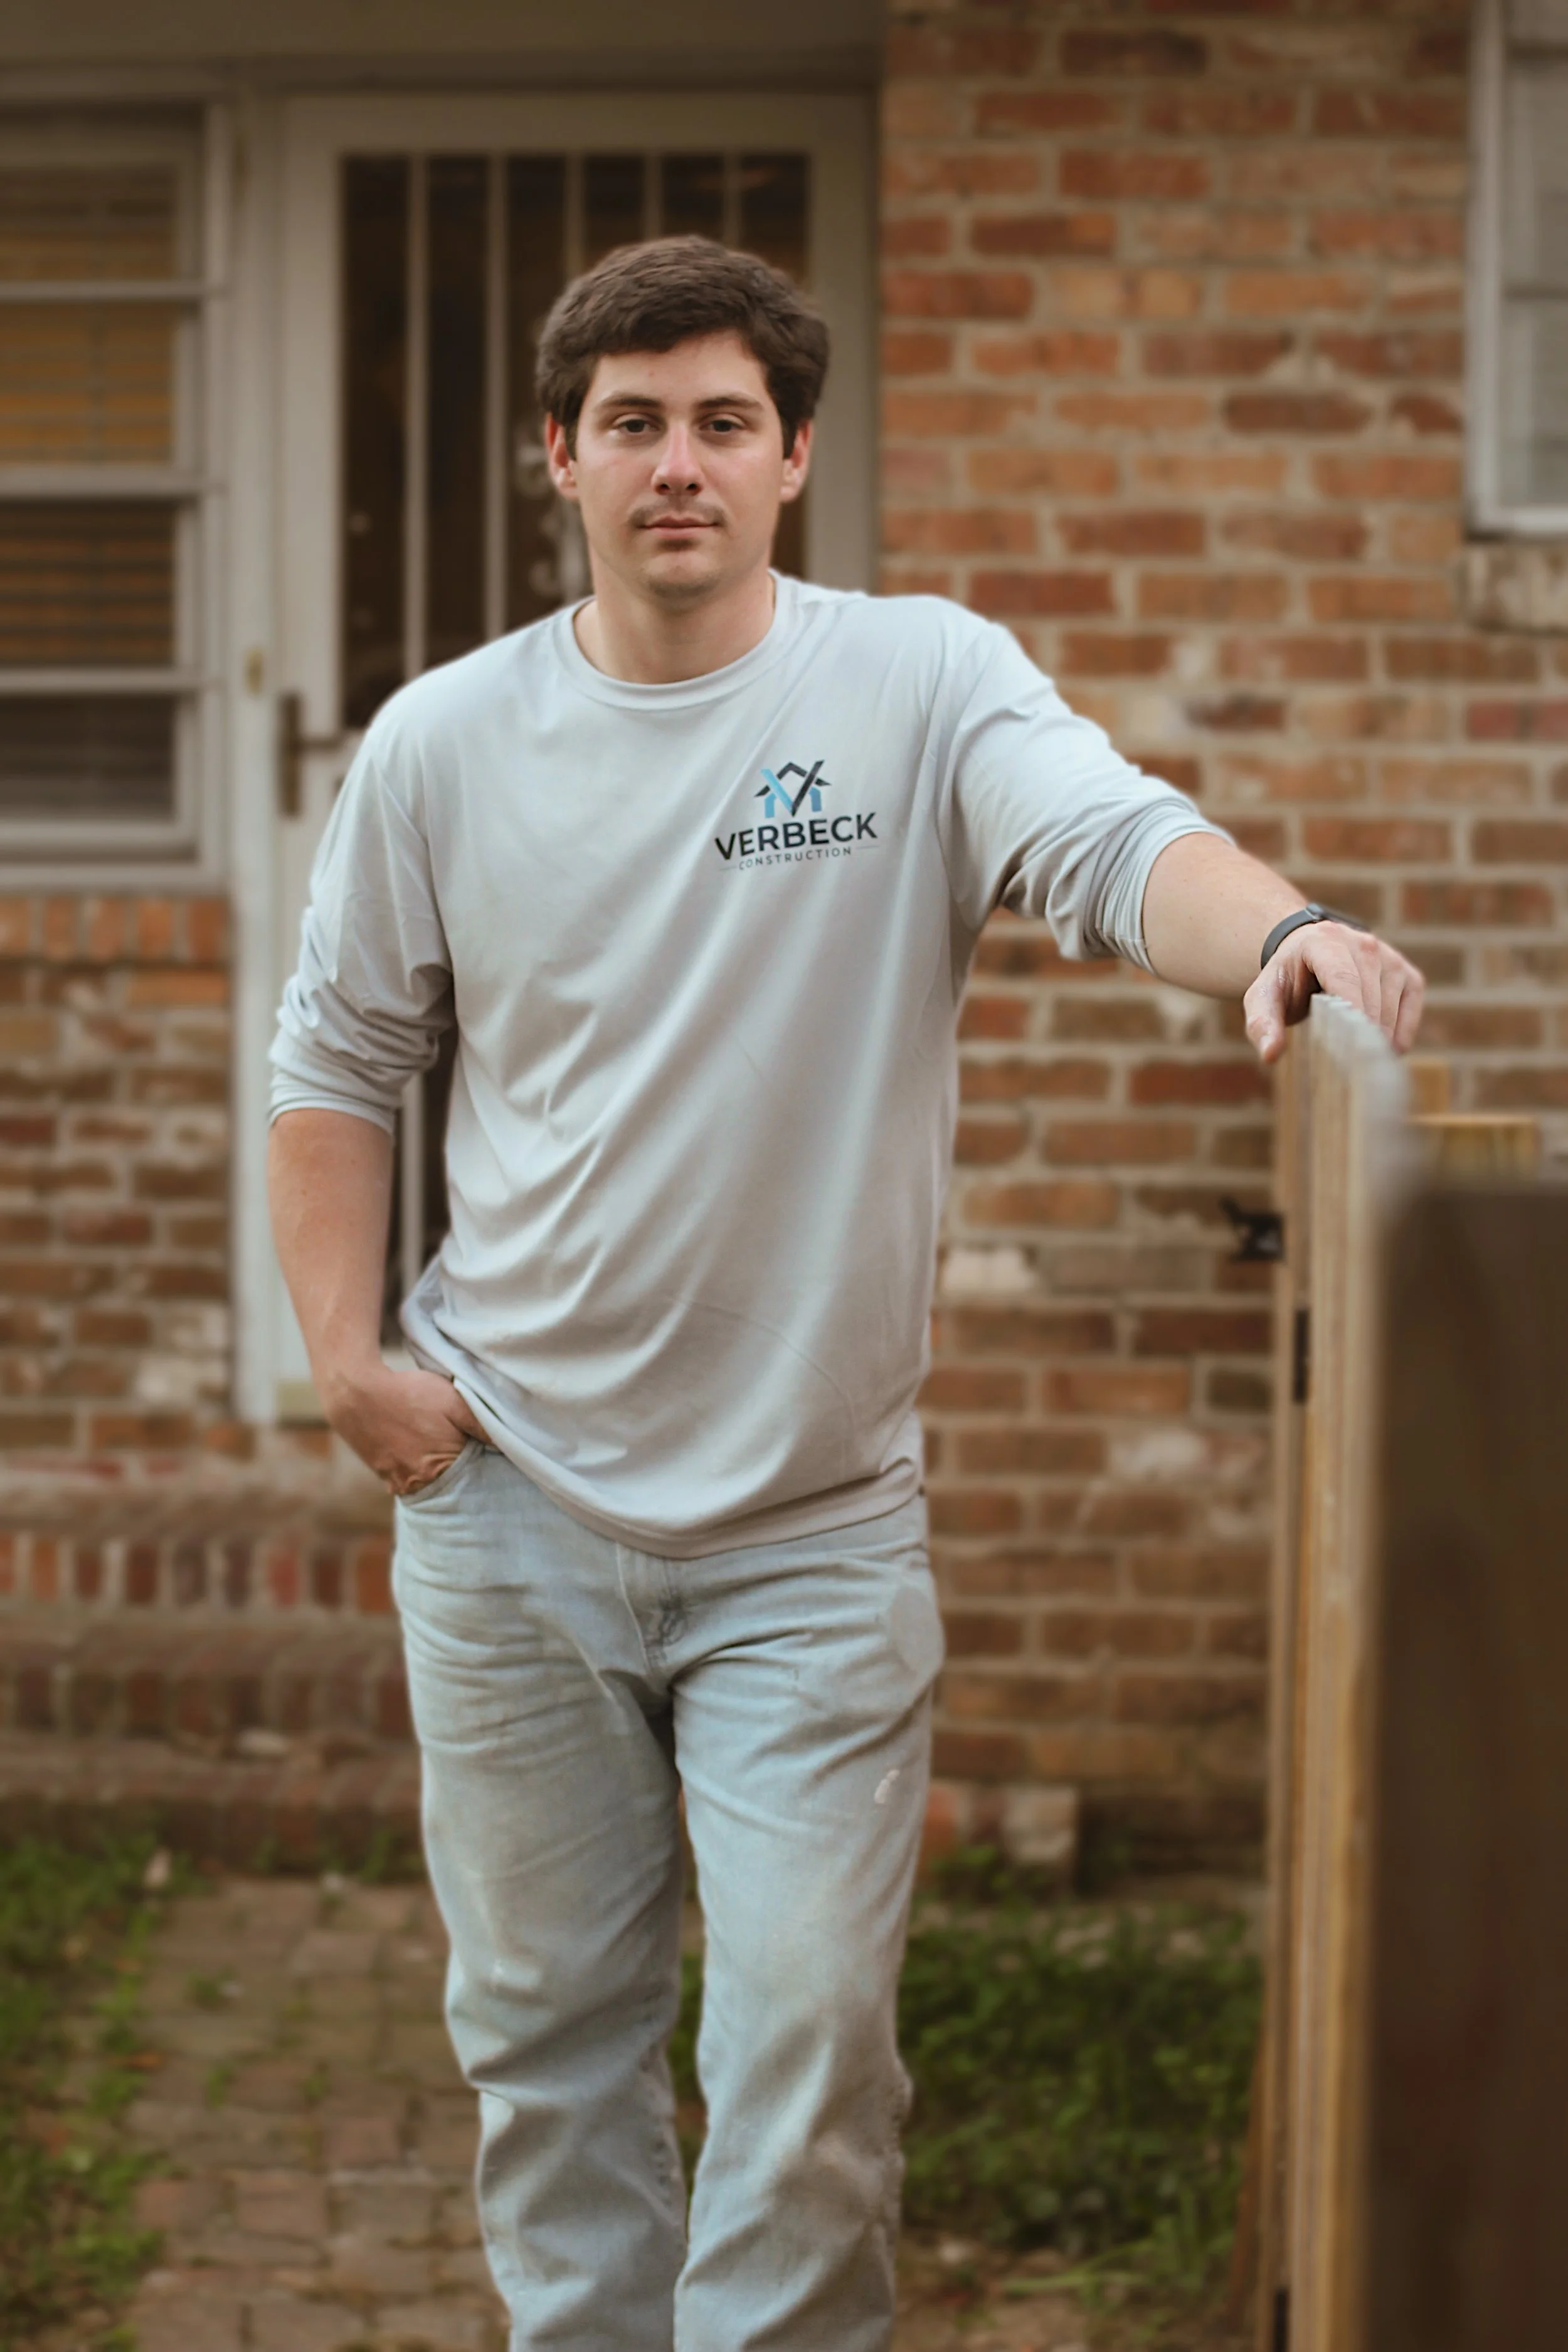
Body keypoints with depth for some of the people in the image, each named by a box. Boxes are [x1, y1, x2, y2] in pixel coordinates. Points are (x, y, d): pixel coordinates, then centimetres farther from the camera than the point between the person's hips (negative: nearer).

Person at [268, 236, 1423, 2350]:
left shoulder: (920, 688, -7)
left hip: (815, 1537, -2)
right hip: (511, 1513, 3)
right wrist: (346, 1358, 0)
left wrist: (1282, 932, -46)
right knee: (545, 2030, 13)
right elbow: (340, 1065, 12)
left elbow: (1118, 846, -25)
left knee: (809, 2047, -2)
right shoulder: (442, 745, 2)